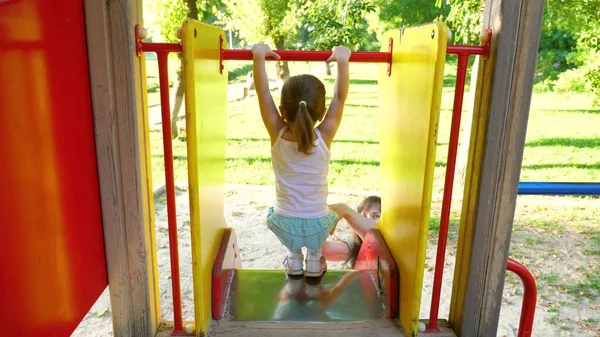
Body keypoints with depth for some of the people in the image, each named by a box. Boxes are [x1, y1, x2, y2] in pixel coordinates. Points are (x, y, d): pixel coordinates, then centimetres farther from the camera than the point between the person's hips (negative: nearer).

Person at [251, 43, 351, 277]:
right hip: (317, 226, 0)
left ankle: (294, 257, 34)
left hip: (285, 227, 0)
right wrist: (342, 61, -12)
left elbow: (263, 93, -15)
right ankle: (314, 258, 31)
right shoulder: (324, 137, -19)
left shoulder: (277, 135, -18)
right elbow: (340, 97, -11)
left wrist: (259, 56, -13)